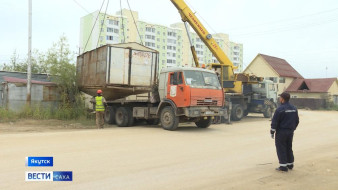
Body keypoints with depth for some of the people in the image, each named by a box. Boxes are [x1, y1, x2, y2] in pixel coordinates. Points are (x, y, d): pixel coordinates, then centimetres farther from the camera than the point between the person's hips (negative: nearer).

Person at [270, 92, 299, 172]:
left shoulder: (280, 109, -18)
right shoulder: (294, 109, 6)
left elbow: (274, 122, -15)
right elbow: (297, 121, 15)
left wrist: (272, 132, -7)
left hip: (281, 132, -7)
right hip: (290, 132, 7)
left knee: (281, 148, 1)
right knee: (289, 148, 18)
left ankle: (283, 166, 2)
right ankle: (290, 164, 26)